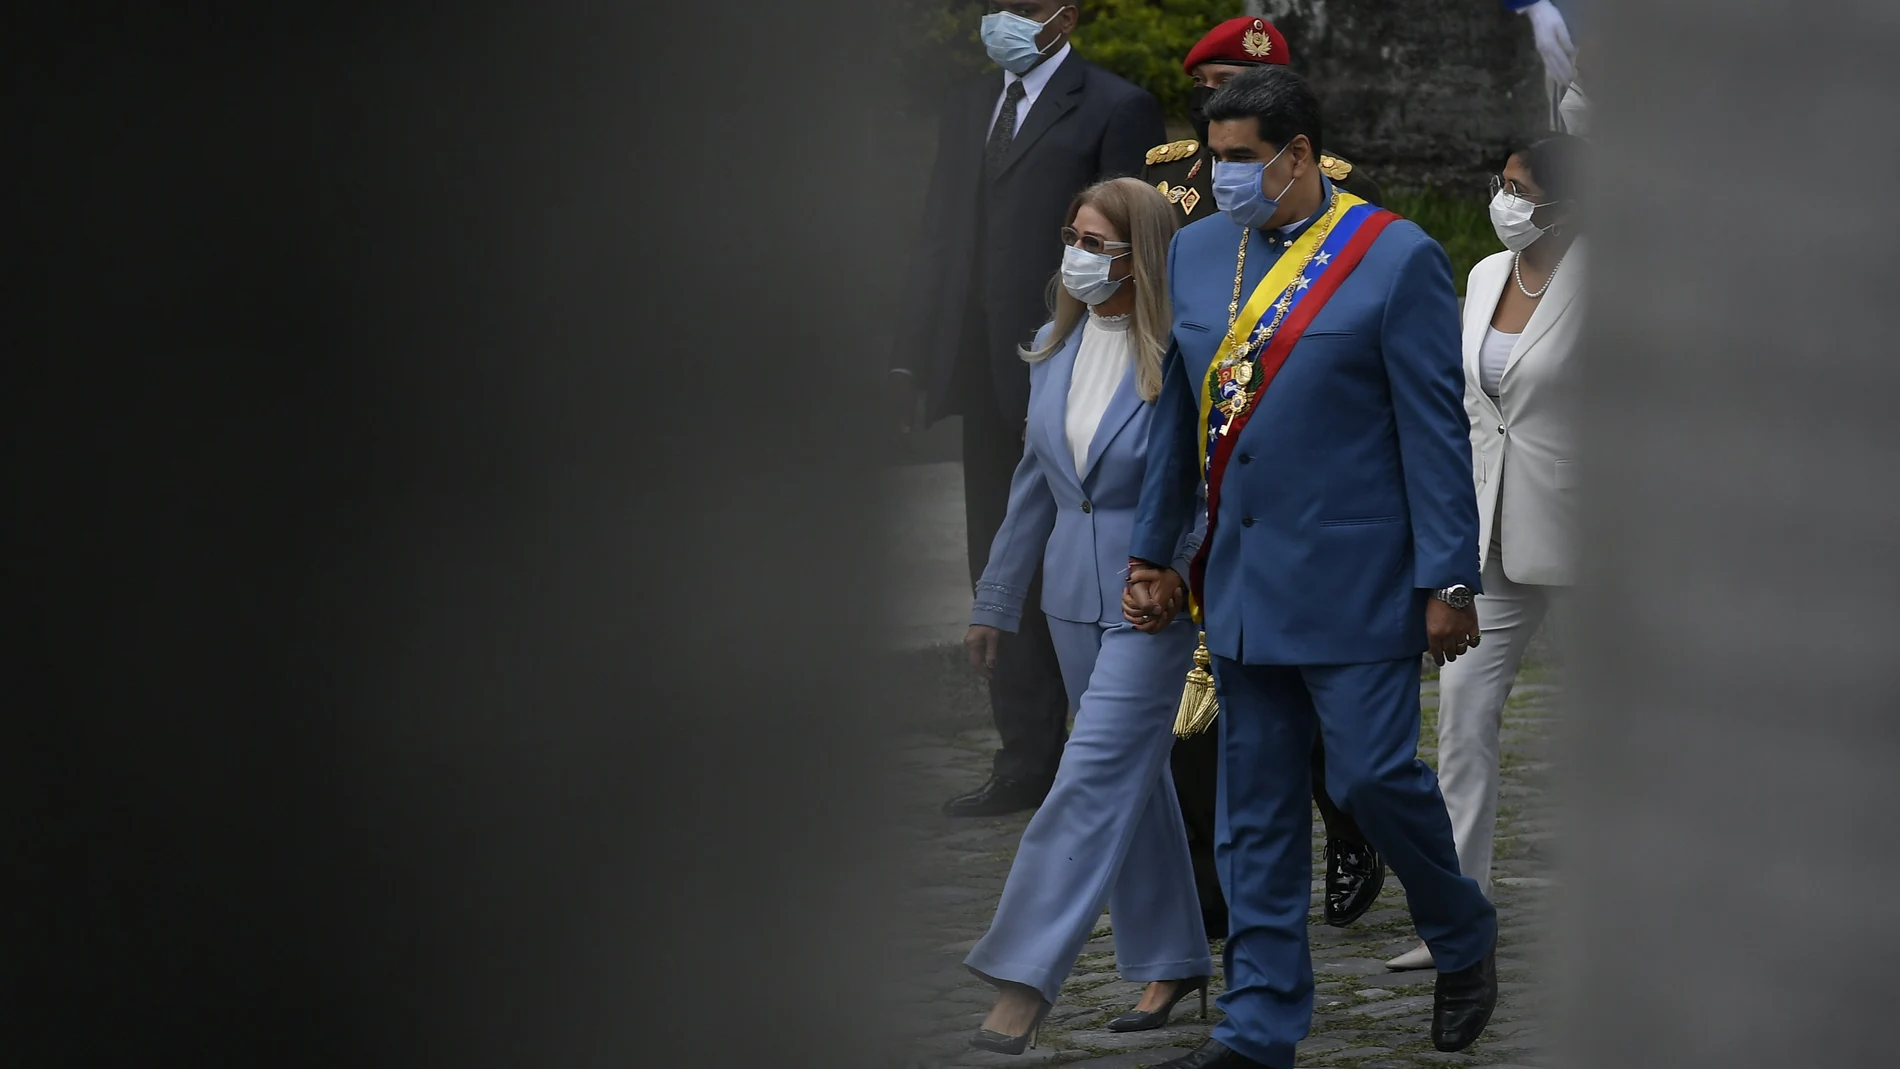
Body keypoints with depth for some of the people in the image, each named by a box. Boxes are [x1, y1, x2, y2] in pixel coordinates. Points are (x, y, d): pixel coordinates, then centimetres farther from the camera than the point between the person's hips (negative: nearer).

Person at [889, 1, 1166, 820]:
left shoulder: (1115, 109, -5)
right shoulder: (970, 109, 17)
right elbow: (939, 240, 16)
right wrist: (912, 355, 9)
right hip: (988, 379, 7)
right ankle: (1027, 759, 15)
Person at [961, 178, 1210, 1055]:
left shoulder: (1180, 357, -14)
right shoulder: (1056, 347, 6)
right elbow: (1035, 481, 14)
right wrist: (996, 602, 16)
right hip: (1075, 593, 7)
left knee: (1097, 776, -10)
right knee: (1136, 775, 16)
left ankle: (1025, 980, -12)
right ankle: (1172, 962, 28)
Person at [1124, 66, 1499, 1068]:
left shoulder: (1397, 259, -8)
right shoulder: (1196, 251, 9)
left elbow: (1434, 430, -9)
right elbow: (1178, 413, 17)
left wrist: (1447, 580, -12)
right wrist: (1151, 549, 17)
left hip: (1354, 578, -6)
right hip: (1242, 578, 6)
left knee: (1374, 774, -7)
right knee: (1254, 809, 7)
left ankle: (1465, 938, 21)